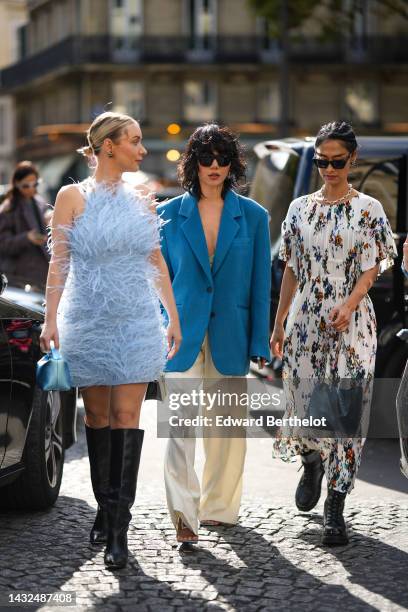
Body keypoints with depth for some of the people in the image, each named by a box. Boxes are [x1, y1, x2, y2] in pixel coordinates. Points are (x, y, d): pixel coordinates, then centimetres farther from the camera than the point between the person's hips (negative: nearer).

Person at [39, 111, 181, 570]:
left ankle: (119, 529, -6)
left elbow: (157, 262, 12)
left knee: (126, 417, -5)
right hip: (88, 321, -1)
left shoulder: (141, 201, 8)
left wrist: (174, 318, 11)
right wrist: (50, 320, -7)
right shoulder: (73, 197, 0)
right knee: (98, 417, 7)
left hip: (136, 322, 1)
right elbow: (59, 262, -1)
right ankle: (105, 507, 22)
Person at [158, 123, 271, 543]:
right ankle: (184, 513, -12)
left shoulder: (252, 216, 3)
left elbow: (260, 284, 4)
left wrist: (259, 343, 0)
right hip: (182, 332, -1)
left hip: (230, 334, 1)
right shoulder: (169, 214, 3)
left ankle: (219, 505, 24)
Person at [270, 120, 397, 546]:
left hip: (351, 323, -2)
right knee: (303, 401, 4)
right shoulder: (300, 208, 9)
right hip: (305, 320, 3)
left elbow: (372, 268, -5)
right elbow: (292, 270, 13)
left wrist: (349, 304, -22)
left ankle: (335, 507, 1)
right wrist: (278, 324, 11)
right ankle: (311, 464, 38)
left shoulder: (367, 209, 1)